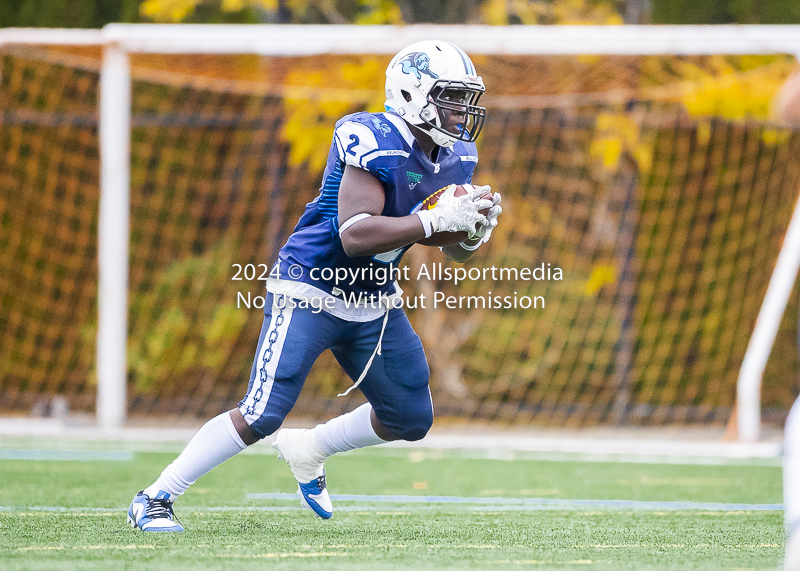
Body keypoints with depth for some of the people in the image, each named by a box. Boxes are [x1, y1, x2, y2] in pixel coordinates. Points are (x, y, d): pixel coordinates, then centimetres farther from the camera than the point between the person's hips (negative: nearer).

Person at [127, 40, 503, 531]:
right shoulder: (376, 144, -25)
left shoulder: (455, 156, 0)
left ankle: (308, 451, 33)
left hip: (373, 302, 8)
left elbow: (457, 250, 10)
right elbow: (355, 235, -34)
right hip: (311, 293, -8)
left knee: (411, 420, 11)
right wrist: (435, 220, -34)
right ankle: (155, 498, -1)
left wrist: (474, 229, -12)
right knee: (262, 417, -14)